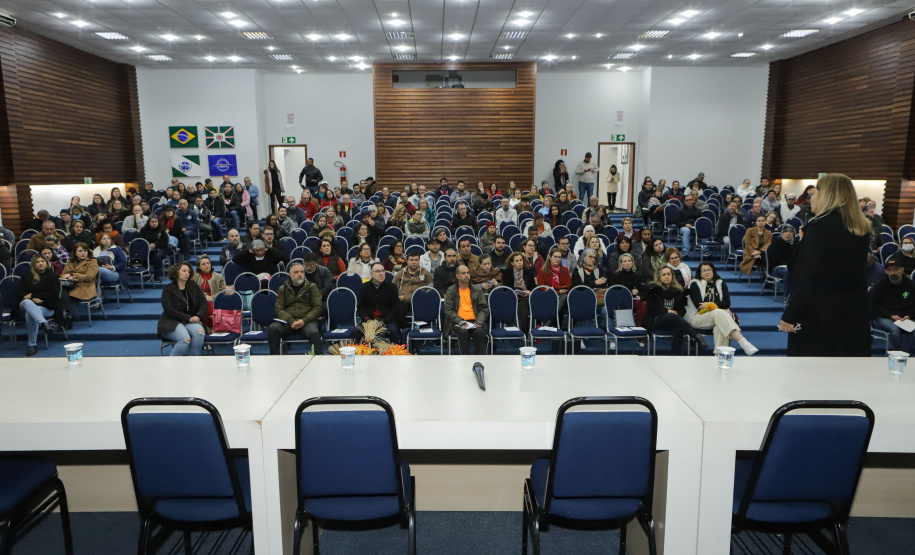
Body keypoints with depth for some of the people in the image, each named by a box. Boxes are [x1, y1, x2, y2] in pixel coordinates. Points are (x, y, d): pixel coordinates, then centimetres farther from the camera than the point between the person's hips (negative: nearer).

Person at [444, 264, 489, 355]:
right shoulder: (451, 291, 11)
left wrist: (479, 322, -8)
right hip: (458, 323, -1)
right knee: (463, 332, -34)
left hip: (475, 322, 1)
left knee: (479, 332, -31)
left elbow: (484, 308, 11)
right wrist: (460, 322, -14)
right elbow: (449, 310, 2)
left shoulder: (477, 290, 17)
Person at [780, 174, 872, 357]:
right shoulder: (861, 229, 8)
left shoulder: (820, 225, -15)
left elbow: (809, 278, -20)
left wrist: (789, 315, -16)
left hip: (819, 314, -7)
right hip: (854, 313, 7)